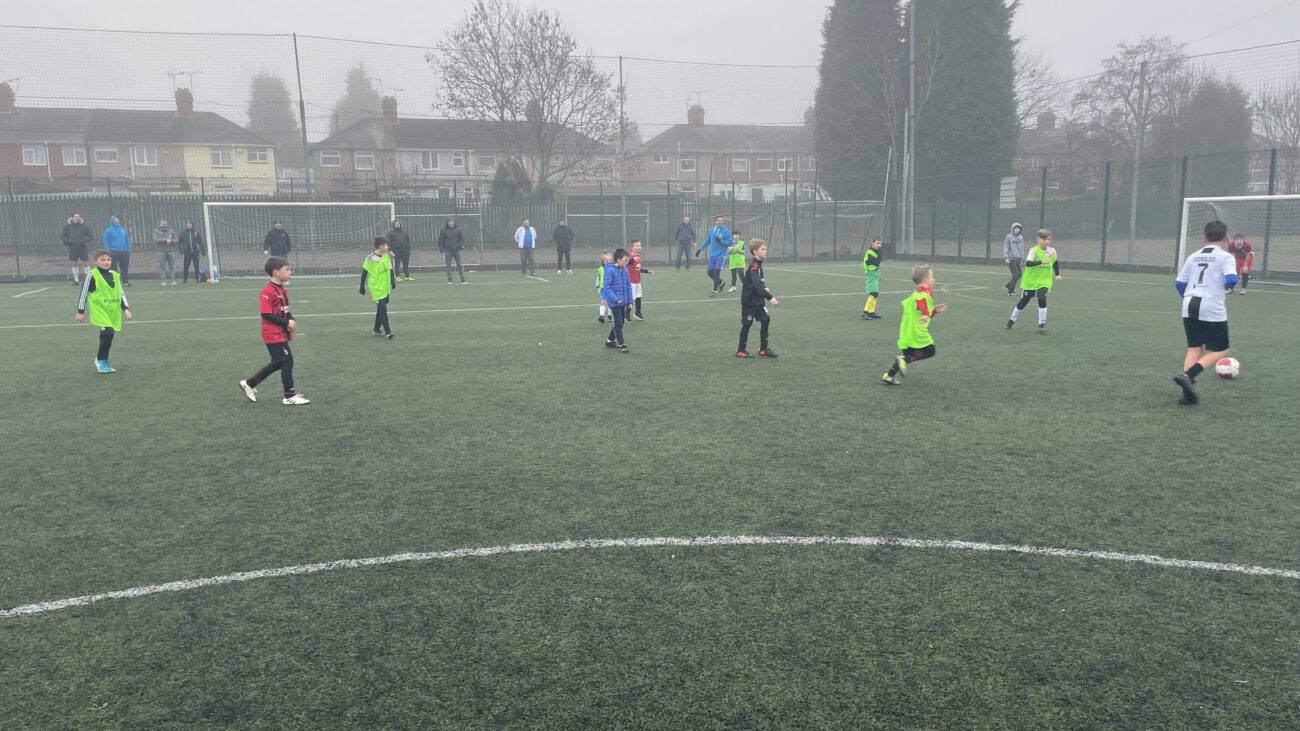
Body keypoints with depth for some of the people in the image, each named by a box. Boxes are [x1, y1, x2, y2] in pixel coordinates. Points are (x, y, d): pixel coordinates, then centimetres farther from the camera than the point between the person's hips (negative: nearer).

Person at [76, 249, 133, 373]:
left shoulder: (115, 275, 8)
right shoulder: (92, 275, -7)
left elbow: (121, 293, 12)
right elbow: (84, 293, -3)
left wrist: (126, 308, 2)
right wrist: (80, 311, -2)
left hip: (113, 312, 6)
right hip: (100, 310, -6)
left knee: (107, 335, 11)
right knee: (108, 333, -18)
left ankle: (101, 360, 29)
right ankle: (101, 360, -2)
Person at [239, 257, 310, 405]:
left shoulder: (282, 290, 11)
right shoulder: (268, 291, -19)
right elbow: (266, 315, -23)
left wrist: (291, 320, -3)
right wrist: (286, 323, -21)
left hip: (281, 333, 10)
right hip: (273, 334, -10)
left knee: (278, 363, 17)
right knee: (287, 361, -5)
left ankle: (249, 383, 29)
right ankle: (290, 396, 4)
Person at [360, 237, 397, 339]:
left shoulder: (387, 256, 2)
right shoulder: (371, 258, -13)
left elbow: (390, 269, 11)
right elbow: (364, 273, -7)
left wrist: (393, 281, 0)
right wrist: (362, 287, -4)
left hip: (385, 288, 6)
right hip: (376, 288, -6)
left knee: (381, 309, 13)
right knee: (382, 308, -12)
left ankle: (377, 329, 27)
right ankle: (388, 331, -9)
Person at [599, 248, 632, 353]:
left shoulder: (624, 270, 5)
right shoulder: (610, 270, -16)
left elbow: (628, 286, 11)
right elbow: (607, 287, -17)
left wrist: (630, 300, 8)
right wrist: (616, 299, -21)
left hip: (623, 302, 7)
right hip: (614, 303, -7)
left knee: (620, 322, 15)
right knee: (618, 324, -3)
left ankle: (610, 340, 30)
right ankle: (621, 345, 3)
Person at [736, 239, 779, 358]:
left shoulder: (758, 265, 7)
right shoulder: (754, 267, -22)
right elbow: (757, 285, -34)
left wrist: (763, 289, 6)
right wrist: (770, 297, -40)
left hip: (758, 300, 8)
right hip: (749, 301, -8)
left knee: (765, 320, 3)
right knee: (747, 324, 1)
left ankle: (763, 349, 12)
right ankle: (740, 351, 15)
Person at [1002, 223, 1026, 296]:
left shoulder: (1021, 237, 10)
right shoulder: (1008, 237, -5)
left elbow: (1022, 248, 16)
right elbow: (1005, 248, -6)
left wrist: (1022, 258, 12)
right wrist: (1006, 257, -14)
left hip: (1018, 258, 6)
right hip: (1011, 259, -6)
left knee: (1019, 273, 3)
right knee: (1015, 274, -10)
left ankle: (1009, 285, 25)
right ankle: (1010, 291, 1)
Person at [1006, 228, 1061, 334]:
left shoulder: (1052, 251, -2)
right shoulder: (1034, 250, -17)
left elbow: (1055, 262, 19)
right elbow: (1027, 263, -34)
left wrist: (1057, 274, 14)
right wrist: (1041, 262, -46)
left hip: (1044, 281, 2)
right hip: (1030, 281, -2)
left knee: (1042, 299, -19)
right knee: (1024, 301, 9)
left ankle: (1042, 324, -7)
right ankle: (1012, 320, 31)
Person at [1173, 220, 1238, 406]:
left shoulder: (1193, 257, 13)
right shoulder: (1225, 257, -2)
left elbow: (1179, 283, 13)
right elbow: (1231, 280, -16)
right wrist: (1227, 286, 8)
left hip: (1190, 307, 5)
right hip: (1212, 309, -5)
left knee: (1194, 348, 11)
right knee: (1219, 350, 7)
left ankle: (1189, 391, -1)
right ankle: (1188, 375, -15)